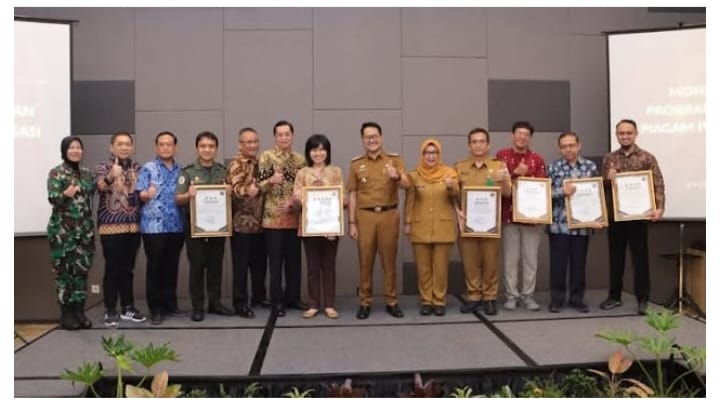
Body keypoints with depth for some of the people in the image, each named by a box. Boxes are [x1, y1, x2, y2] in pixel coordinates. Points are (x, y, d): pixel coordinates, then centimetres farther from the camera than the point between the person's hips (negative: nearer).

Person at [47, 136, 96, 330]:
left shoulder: (87, 173, 11)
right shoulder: (56, 173, -5)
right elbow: (52, 199, -13)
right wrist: (65, 194, -33)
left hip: (85, 229, 5)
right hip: (63, 230, -5)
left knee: (82, 270, 7)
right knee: (64, 271, 0)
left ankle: (79, 311, 16)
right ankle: (66, 314, 9)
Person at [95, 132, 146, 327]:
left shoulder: (137, 168, 11)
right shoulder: (103, 166, -4)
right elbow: (101, 186, -26)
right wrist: (111, 177, -46)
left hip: (133, 226, 4)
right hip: (111, 226, -4)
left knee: (127, 269, 11)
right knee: (112, 269, -1)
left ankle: (128, 307, 19)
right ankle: (110, 311, 9)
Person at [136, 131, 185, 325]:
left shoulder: (181, 170, 13)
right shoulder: (148, 168, 0)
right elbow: (140, 195, -9)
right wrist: (147, 194, -30)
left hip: (176, 226, 4)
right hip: (153, 226, -4)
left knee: (171, 266, 10)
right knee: (155, 267, 1)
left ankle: (170, 304, 21)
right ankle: (155, 308, 9)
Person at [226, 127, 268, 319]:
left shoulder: (260, 163, 13)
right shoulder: (236, 165, -9)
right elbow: (235, 189, -24)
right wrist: (267, 183, -34)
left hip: (259, 223, 7)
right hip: (242, 223, -7)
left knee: (260, 263, 14)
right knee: (241, 265, -1)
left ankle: (259, 297, 28)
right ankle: (240, 303, 7)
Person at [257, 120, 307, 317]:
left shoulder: (300, 159, 9)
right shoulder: (266, 156, -3)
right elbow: (260, 187, -7)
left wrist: (293, 203, -8)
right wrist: (271, 180, -27)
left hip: (294, 217, 4)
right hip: (273, 217, -4)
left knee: (294, 260, 10)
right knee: (276, 261, 2)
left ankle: (292, 297, 22)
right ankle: (277, 300, 11)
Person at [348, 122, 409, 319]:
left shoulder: (394, 160, 4)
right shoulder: (356, 164, 6)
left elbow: (406, 185, -8)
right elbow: (352, 195, 5)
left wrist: (396, 177, -32)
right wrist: (351, 223, 0)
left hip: (389, 215, 0)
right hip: (365, 216, 0)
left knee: (389, 260, 7)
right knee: (365, 261, 5)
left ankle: (391, 302, 17)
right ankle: (365, 302, 14)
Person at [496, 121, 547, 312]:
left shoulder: (537, 159, 7)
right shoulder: (501, 156, 3)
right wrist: (515, 173, -16)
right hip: (508, 214, -1)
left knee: (531, 258, 6)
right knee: (510, 258, 3)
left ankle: (528, 295, 15)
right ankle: (511, 295, 12)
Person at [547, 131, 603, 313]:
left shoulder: (590, 166, 5)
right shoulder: (553, 167, 2)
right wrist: (562, 191, -17)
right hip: (559, 223, -1)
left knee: (579, 262, 8)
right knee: (558, 262, 4)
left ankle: (577, 298, 20)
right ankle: (557, 299, 14)